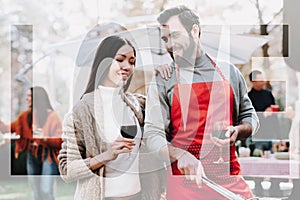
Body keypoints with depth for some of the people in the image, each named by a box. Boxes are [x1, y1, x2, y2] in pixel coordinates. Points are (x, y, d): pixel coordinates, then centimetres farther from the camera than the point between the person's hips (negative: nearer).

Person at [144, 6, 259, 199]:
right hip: (185, 179, -2)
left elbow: (249, 116, 19)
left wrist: (237, 131, -4)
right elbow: (153, 134, -4)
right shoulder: (162, 82, 2)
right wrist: (181, 156, -23)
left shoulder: (229, 72, 10)